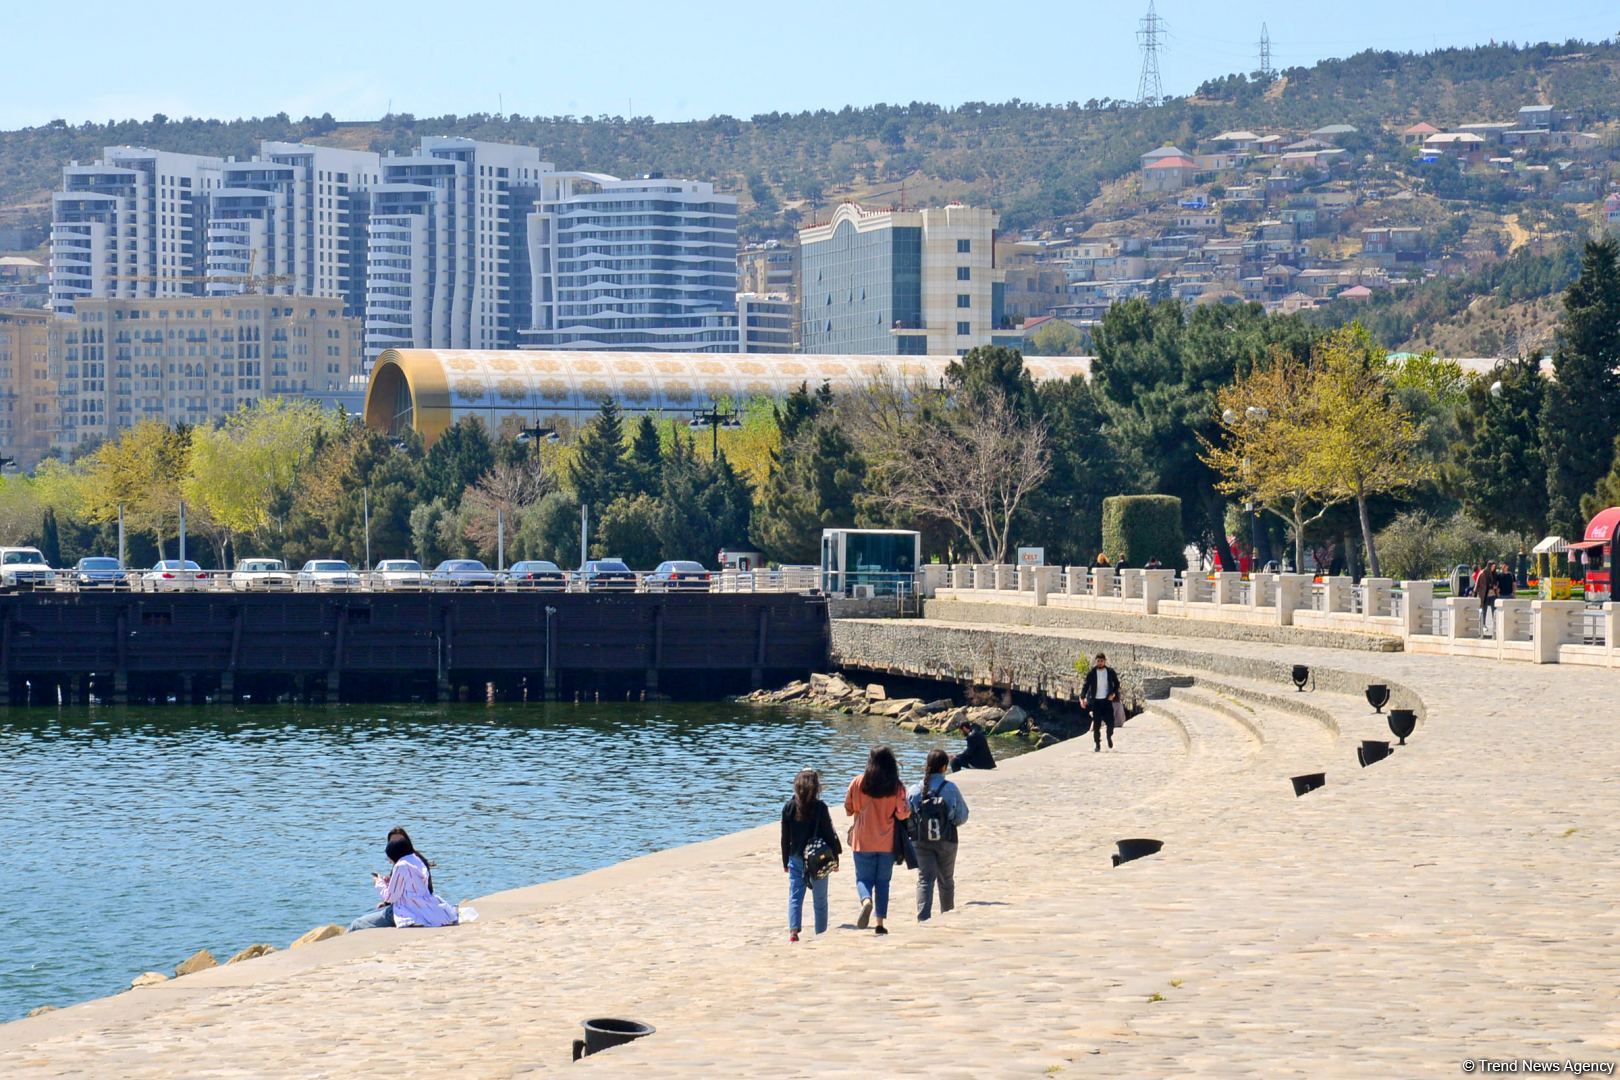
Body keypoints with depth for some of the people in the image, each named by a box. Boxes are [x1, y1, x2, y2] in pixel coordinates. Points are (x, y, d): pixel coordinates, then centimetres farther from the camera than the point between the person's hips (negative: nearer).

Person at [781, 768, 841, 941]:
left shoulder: (789, 807, -2)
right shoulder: (820, 807, -10)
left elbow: (785, 837, 4)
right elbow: (830, 834, -6)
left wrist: (785, 861, 13)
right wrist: (834, 858, 3)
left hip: (796, 858, 2)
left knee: (795, 896, 2)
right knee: (820, 899, 9)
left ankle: (793, 930, -15)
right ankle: (821, 932, 13)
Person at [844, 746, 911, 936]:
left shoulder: (858, 783, -6)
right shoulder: (896, 787, -7)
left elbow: (848, 808, 2)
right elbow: (902, 813, -10)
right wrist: (907, 806, 11)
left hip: (863, 841, -1)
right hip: (887, 842, 1)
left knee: (863, 878, 7)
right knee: (883, 881, 12)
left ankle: (866, 901, -25)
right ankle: (880, 922, 8)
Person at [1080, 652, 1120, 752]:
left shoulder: (1110, 672, 2)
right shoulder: (1091, 673, -2)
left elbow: (1117, 684, 12)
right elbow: (1085, 686, -2)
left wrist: (1113, 694, -4)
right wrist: (1082, 698, -15)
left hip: (1107, 700, 1)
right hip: (1096, 701, -1)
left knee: (1110, 721, -2)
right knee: (1096, 724, -2)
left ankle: (1109, 737, 29)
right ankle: (1097, 745, 5)